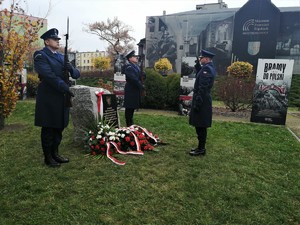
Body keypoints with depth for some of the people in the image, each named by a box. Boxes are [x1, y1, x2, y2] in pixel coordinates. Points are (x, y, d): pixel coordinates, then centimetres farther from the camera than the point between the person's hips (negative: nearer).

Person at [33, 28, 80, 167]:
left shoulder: (61, 57, 19)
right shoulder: (40, 55, -3)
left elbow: (77, 74, 14)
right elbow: (49, 75, -18)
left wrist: (71, 69, -9)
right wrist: (65, 88, -23)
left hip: (62, 98, 7)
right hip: (48, 99, -7)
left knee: (59, 128, 12)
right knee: (48, 129, 3)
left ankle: (55, 154, 25)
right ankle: (48, 157, 14)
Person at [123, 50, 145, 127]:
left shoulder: (136, 66, 17)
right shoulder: (128, 66, -13)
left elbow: (140, 77, 15)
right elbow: (133, 78, -21)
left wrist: (143, 75, -7)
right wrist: (141, 86, -18)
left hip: (136, 90, 9)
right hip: (131, 91, -9)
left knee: (132, 108, 15)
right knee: (129, 108, -2)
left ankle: (131, 124, 25)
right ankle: (129, 125, 5)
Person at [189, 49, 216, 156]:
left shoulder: (206, 68, -16)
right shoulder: (210, 68, 17)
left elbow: (203, 88, -22)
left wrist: (197, 103, -22)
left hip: (202, 101, -11)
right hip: (204, 101, 11)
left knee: (200, 126, -3)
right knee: (201, 126, 16)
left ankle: (201, 149, 6)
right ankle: (201, 147, 25)